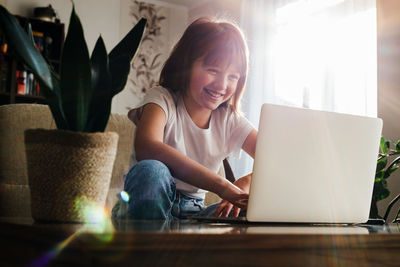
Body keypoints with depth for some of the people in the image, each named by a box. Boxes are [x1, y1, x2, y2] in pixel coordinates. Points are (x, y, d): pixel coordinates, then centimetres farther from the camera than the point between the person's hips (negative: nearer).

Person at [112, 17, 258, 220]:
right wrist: (221, 185, -38)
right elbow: (146, 147, -32)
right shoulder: (162, 99, -9)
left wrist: (246, 183, -25)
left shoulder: (228, 119, 4)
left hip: (193, 214, 4)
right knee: (150, 171, -35)